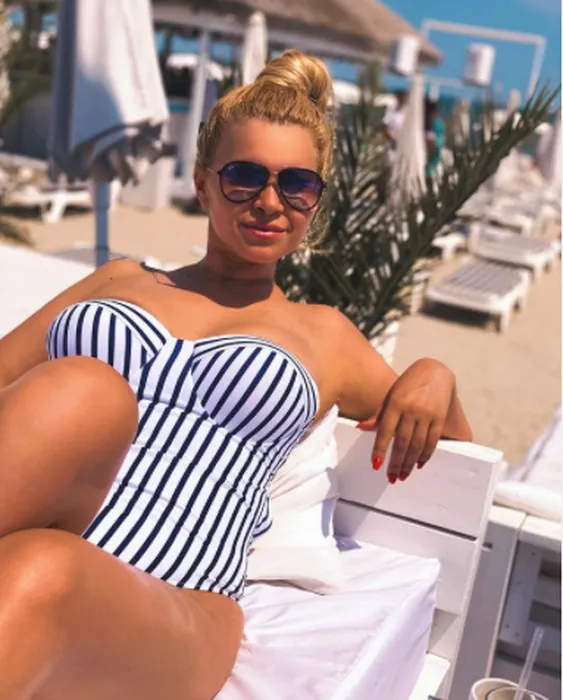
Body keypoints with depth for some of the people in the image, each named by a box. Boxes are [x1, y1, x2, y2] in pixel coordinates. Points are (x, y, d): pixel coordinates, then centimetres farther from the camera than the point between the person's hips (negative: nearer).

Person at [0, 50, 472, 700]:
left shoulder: (324, 335, 23)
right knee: (79, 392, -31)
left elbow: (450, 453, 32)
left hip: (169, 615, -2)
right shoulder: (120, 279, 24)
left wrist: (435, 378, 8)